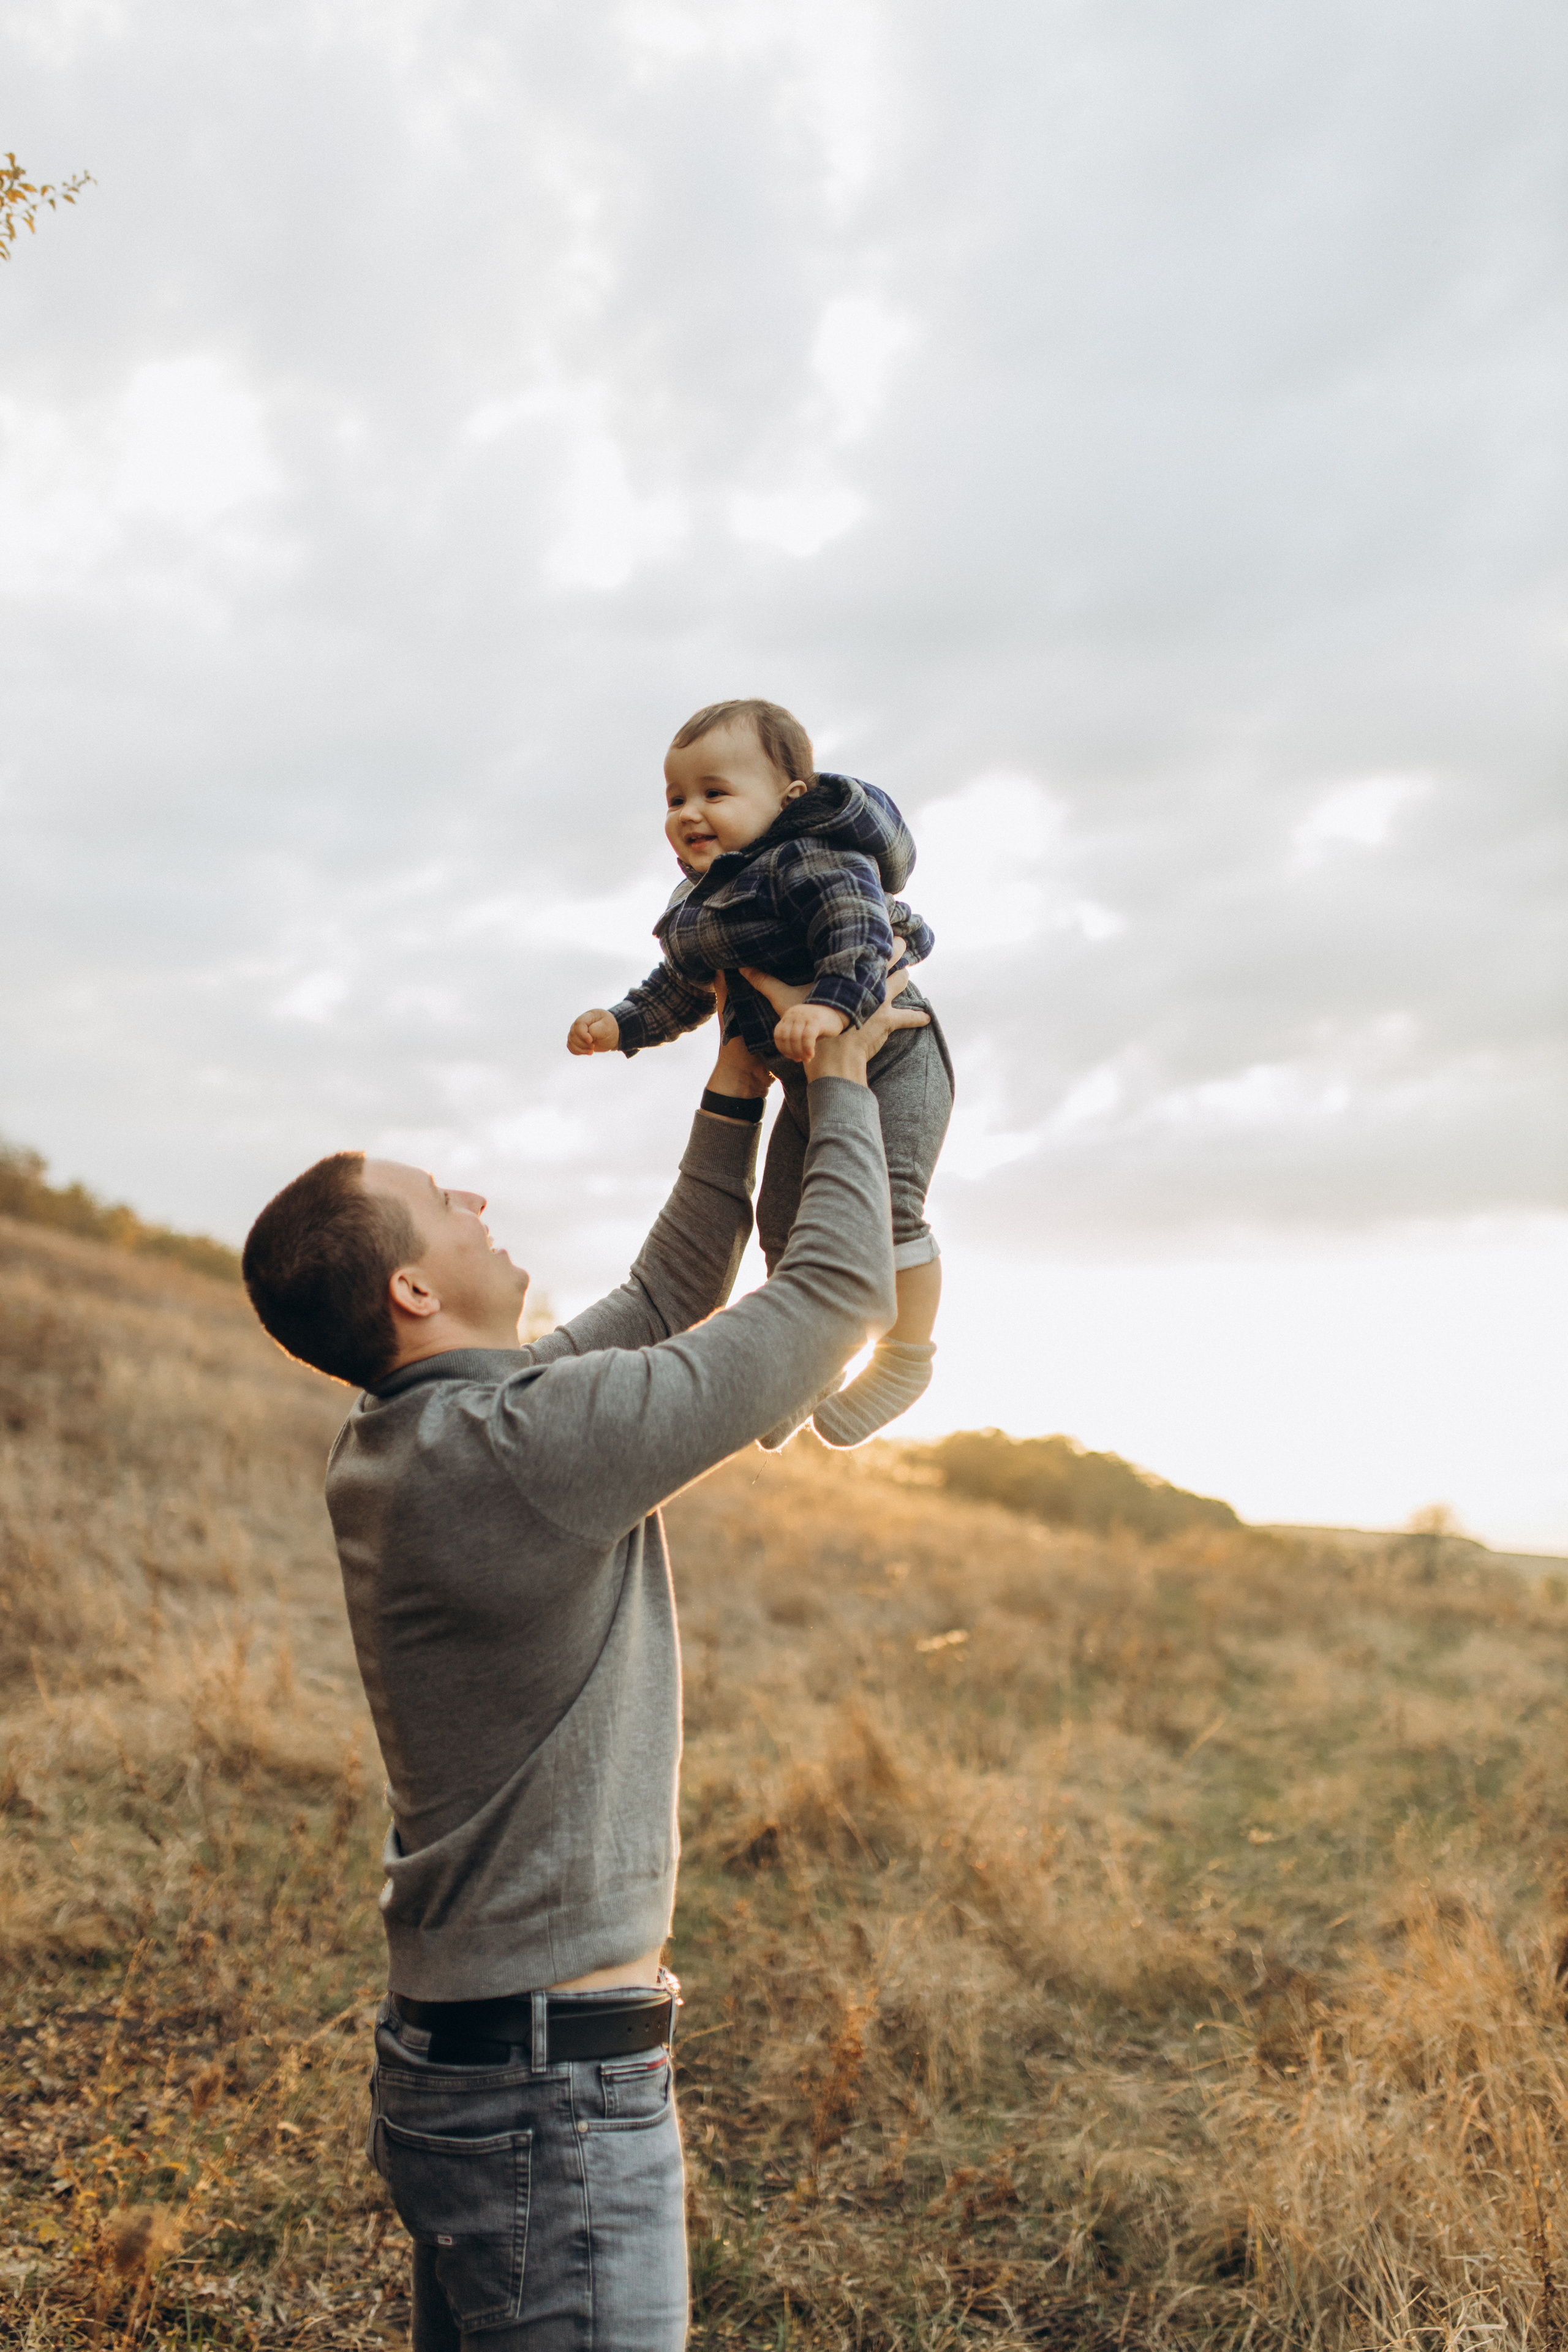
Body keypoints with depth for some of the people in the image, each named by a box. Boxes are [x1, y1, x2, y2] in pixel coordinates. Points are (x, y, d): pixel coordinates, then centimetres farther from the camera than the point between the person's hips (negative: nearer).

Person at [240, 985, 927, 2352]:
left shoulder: (399, 1448, 4)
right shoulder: (526, 1445, -25)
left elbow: (667, 1300, 15)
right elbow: (841, 1292, -17)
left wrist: (737, 1099, 13)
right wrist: (840, 1084, -2)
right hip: (551, 2087, -9)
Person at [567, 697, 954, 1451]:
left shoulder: (810, 861, -21)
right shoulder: (698, 905, 8)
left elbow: (861, 930, -35)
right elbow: (683, 988, 20)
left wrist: (832, 1002, -49)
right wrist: (622, 1025, 9)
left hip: (889, 1056, -9)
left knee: (886, 1204, -17)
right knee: (782, 1221, 10)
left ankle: (906, 1357, 2)